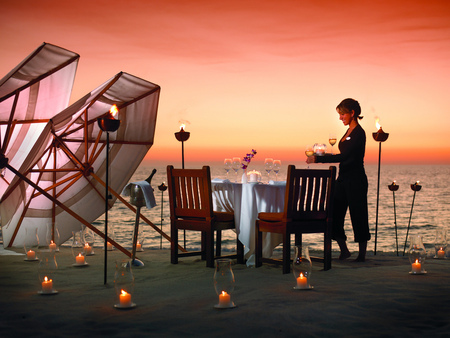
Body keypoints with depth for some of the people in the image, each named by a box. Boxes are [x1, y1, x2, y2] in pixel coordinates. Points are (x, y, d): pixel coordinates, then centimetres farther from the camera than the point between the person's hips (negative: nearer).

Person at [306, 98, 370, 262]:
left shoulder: (358, 133, -15)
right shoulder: (348, 132, 14)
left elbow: (344, 156, -24)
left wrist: (317, 159, -26)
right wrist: (326, 155, 14)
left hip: (356, 180, -9)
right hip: (343, 179, 9)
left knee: (358, 217, 1)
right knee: (334, 214, 6)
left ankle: (362, 253, 12)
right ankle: (344, 250, 16)